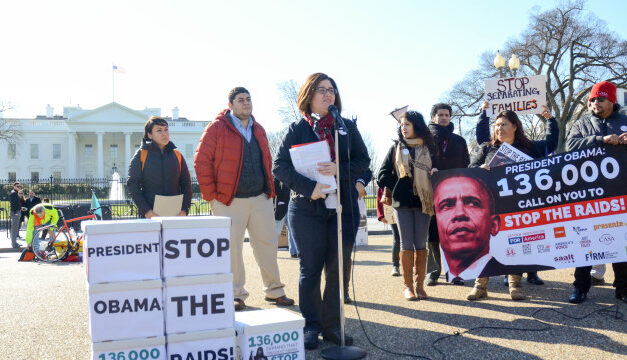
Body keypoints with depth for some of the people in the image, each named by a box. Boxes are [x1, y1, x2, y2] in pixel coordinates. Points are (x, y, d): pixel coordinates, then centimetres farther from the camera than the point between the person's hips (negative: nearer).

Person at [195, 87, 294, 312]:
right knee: (232, 247, 1)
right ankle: (236, 294, 15)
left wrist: (269, 188, 16)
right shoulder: (218, 128, -4)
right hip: (230, 201, -5)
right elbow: (202, 162, -6)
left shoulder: (258, 130, 14)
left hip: (261, 199, 5)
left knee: (267, 244, 8)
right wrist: (211, 195, -8)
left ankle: (274, 291, 19)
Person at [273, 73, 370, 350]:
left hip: (344, 209, 2)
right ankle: (311, 326, 16)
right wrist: (309, 187, -18)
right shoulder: (297, 129, 3)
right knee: (310, 270, 4)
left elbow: (363, 161, 6)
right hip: (307, 210, -2)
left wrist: (340, 169, -14)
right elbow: (280, 166, -4)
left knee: (337, 270, 6)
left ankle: (332, 327, 19)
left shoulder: (348, 127, 10)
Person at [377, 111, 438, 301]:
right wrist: (398, 186, -5)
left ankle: (420, 284, 9)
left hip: (423, 202, 1)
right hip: (402, 202, -1)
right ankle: (408, 286, 4)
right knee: (406, 244, -1)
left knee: (421, 244, 1)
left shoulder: (428, 148, 11)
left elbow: (436, 171, 15)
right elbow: (383, 175, 7)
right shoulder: (396, 148, 10)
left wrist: (435, 173, -7)